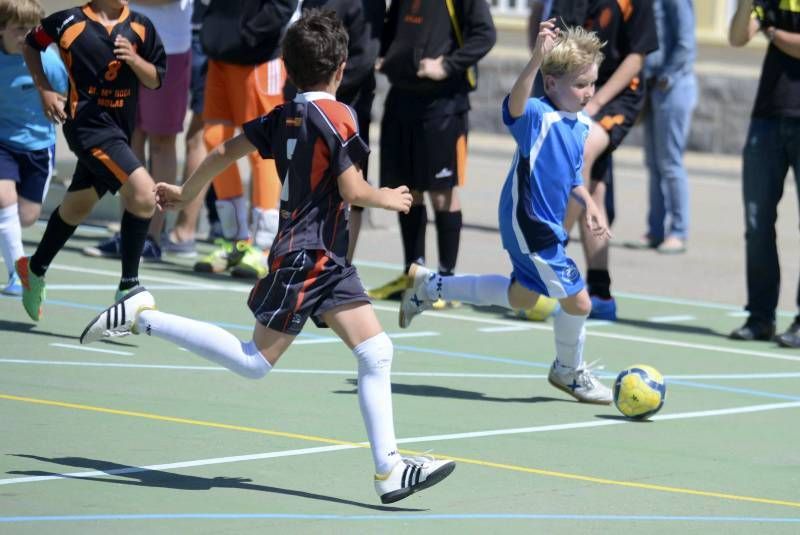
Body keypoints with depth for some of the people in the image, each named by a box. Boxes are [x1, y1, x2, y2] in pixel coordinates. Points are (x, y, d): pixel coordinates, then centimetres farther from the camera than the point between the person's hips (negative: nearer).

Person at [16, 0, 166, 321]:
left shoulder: (140, 27, 4)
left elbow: (155, 80, 7)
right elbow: (31, 45, 11)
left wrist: (134, 59, -12)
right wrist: (44, 89, 3)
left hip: (119, 130, 6)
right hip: (87, 122, -6)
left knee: (78, 205, 21)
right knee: (143, 192, -22)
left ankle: (35, 269, 44)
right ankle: (128, 288, -14)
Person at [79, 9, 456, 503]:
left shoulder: (284, 117, 9)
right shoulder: (337, 116, -14)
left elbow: (225, 153, 12)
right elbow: (352, 190, -18)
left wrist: (186, 194, 27)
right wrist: (386, 198, 3)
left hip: (326, 261, 9)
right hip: (307, 257, -9)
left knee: (377, 352, 3)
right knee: (255, 362, -4)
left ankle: (389, 470, 0)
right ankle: (144, 317, 0)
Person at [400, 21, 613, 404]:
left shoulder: (582, 124, 3)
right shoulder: (538, 117, -23)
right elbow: (515, 105, -49)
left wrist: (589, 205, 3)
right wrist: (537, 58, -63)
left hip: (547, 226, 9)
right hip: (528, 226, -9)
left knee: (521, 296, 26)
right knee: (577, 300, -3)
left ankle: (429, 286, 38)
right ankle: (568, 371, 24)